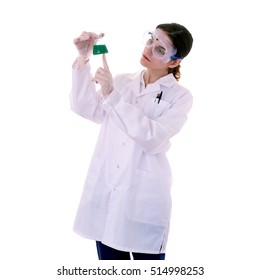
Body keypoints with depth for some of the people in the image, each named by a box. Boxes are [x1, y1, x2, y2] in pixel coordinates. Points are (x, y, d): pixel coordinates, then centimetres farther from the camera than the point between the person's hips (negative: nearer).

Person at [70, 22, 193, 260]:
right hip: (105, 189, 4)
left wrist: (113, 96, -21)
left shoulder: (180, 97, -4)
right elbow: (85, 108, -1)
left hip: (144, 196, -4)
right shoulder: (121, 82, 10)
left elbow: (152, 139, -17)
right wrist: (84, 58, -11)